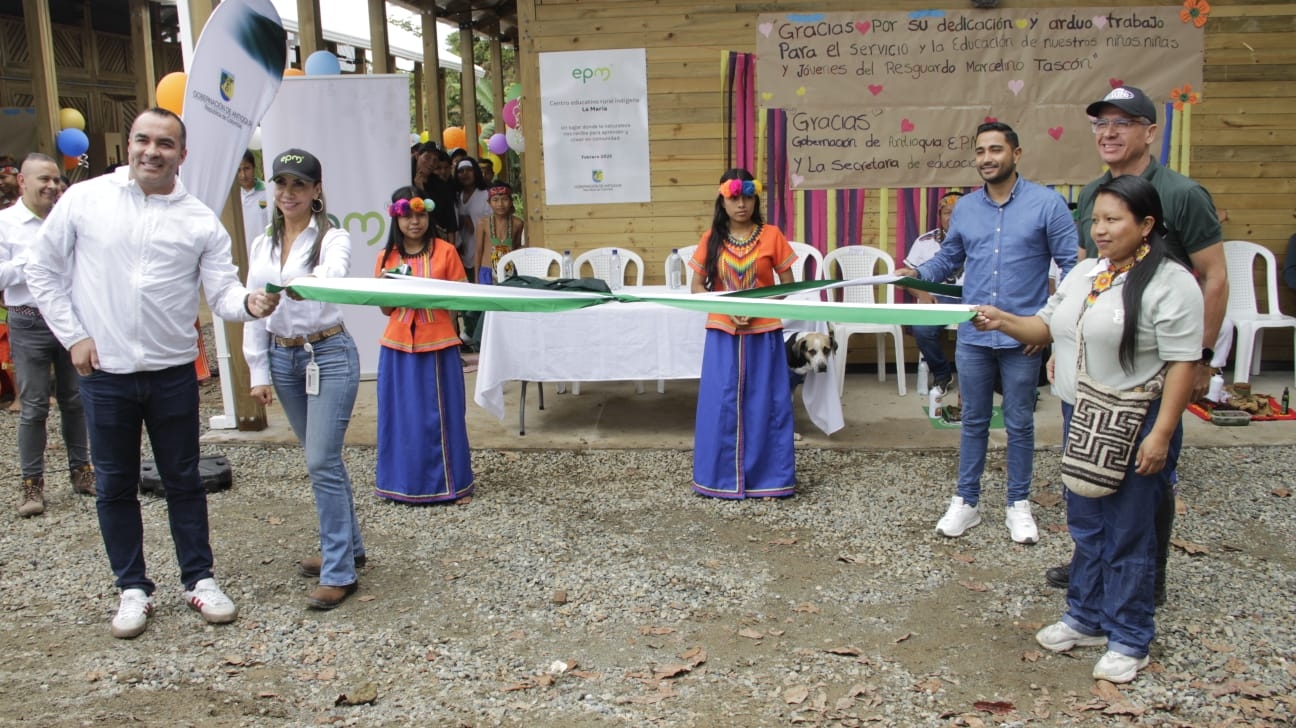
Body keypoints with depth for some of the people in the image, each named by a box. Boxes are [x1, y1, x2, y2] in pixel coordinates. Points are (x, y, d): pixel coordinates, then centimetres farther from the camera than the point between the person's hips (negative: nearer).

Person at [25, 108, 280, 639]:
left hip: (174, 372, 0)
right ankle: (133, 588, 24)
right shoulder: (84, 200, -2)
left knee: (184, 481, 10)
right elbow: (43, 270, 5)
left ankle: (199, 579, 24)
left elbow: (221, 293, -4)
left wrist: (249, 304, -27)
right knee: (115, 486, 10)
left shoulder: (200, 220, -1)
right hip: (104, 373, 0)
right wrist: (73, 335, -3)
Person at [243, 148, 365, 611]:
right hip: (282, 357, 6)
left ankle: (339, 572, -1)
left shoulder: (332, 238, -9)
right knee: (322, 458, 15)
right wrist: (258, 373, 5)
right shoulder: (262, 245, 8)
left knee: (321, 461, -10)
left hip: (329, 355, -6)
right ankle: (347, 546, 30)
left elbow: (334, 277, -32)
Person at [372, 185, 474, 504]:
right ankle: (403, 483, 21)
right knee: (401, 415, 8)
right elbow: (386, 309, 9)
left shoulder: (445, 251, -1)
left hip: (438, 346, -2)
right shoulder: (386, 258, 6)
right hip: (398, 348, 2)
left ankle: (452, 483, 17)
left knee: (442, 414, 4)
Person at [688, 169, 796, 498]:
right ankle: (722, 477, 13)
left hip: (764, 333, -1)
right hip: (723, 333, 1)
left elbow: (787, 284, 2)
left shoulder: (771, 235, -2)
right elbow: (697, 287, 5)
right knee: (722, 404, 2)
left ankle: (767, 478, 12)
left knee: (764, 404, 2)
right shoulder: (711, 239, 3)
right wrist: (726, 305, -12)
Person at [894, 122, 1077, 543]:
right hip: (973, 335, 3)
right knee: (973, 421, 12)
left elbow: (1072, 266, -5)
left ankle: (1019, 505, 23)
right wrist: (917, 273, -7)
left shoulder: (1047, 204, -6)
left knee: (1019, 424, 9)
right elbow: (948, 259, 13)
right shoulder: (965, 208, 6)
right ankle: (966, 501, 23)